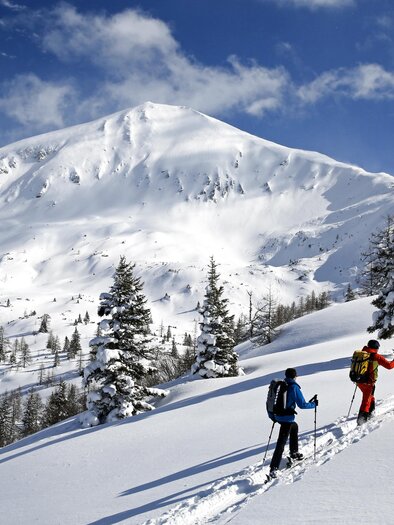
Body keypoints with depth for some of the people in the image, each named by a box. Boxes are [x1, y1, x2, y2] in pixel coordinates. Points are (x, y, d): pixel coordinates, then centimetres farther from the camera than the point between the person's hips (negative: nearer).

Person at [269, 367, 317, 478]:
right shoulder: (294, 388, -13)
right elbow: (302, 404, -11)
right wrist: (314, 404, 5)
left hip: (278, 416, 7)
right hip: (287, 418, -7)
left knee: (294, 427, 34)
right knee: (281, 443, -8)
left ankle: (294, 452, 44)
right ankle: (273, 468, -15)